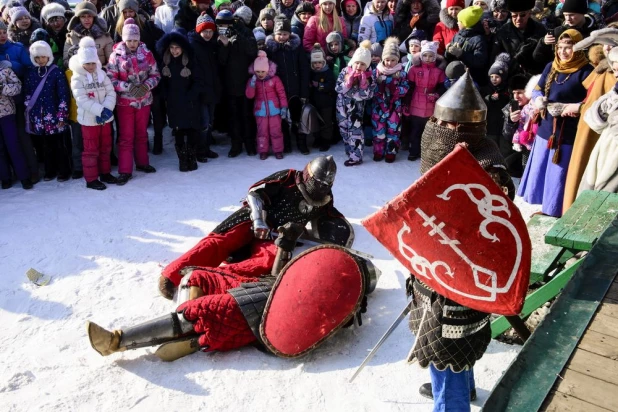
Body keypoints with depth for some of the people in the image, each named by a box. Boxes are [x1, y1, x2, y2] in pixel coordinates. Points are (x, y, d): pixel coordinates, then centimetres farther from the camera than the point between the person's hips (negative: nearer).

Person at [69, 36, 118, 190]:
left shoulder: (101, 74, 4)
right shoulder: (77, 78, -10)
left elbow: (111, 93, -3)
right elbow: (82, 99, -20)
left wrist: (107, 109, -19)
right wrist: (100, 111, -27)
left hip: (105, 118, 5)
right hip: (89, 119, -5)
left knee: (106, 147, 16)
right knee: (91, 149, 2)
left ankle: (105, 173, 32)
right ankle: (91, 179, 10)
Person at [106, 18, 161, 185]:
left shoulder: (146, 54, -4)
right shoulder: (116, 55, -10)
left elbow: (155, 75, 1)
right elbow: (111, 79, -10)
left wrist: (146, 85, -17)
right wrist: (128, 87, -23)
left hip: (144, 100, 3)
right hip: (125, 102, -2)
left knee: (142, 133, 17)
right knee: (126, 136, 2)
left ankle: (142, 163, 34)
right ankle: (125, 171, 8)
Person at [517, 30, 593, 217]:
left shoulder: (585, 71, -10)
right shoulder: (551, 67, 9)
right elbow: (537, 90, 13)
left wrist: (577, 107, -32)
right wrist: (538, 99, -8)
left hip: (569, 132, -6)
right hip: (546, 128, 7)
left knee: (559, 173, 0)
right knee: (540, 169, 15)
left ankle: (556, 210, 14)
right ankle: (543, 206, 31)